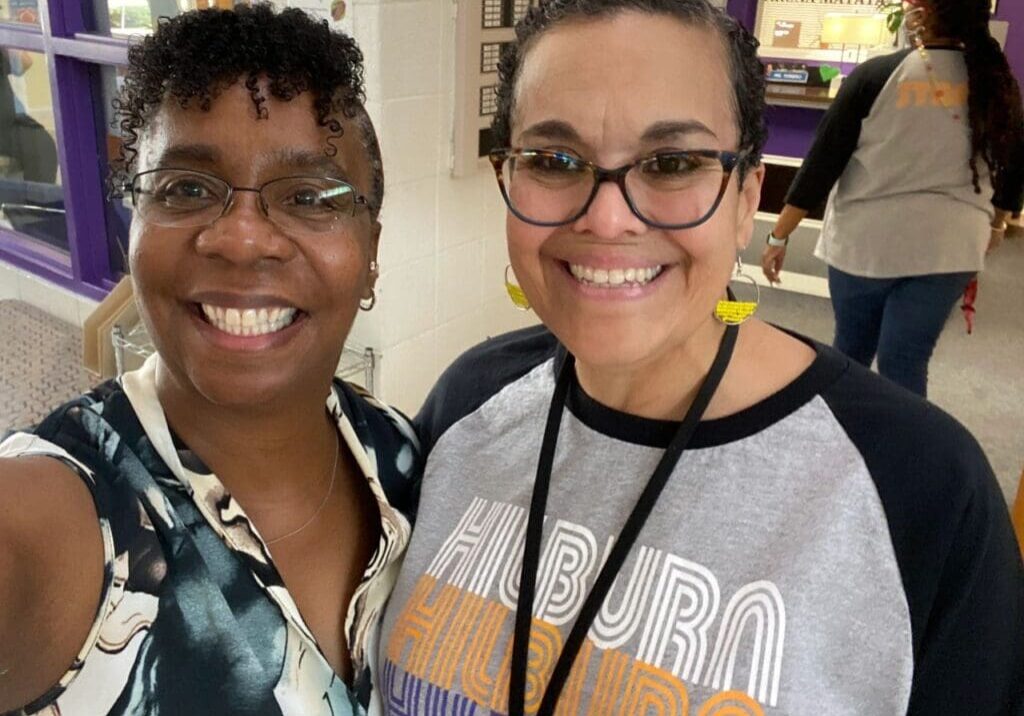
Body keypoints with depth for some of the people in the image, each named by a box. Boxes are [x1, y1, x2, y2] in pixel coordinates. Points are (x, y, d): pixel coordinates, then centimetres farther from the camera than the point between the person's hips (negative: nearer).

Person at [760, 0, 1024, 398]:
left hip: (866, 240, -2)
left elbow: (822, 161, -8)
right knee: (905, 364, 8)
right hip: (948, 246, 2)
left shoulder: (876, 75, -9)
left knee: (851, 352, 17)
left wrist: (779, 235, -1)